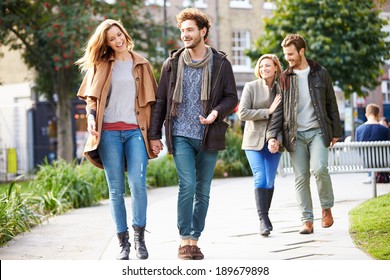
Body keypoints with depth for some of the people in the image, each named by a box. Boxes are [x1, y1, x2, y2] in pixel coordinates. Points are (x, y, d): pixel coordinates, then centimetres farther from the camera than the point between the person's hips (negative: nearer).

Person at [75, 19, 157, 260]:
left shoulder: (141, 64, 13)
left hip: (135, 131, 0)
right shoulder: (100, 65, 11)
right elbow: (92, 96, 11)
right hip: (109, 132, 0)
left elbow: (150, 99, 13)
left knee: (138, 183, -16)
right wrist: (91, 116, -8)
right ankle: (123, 243, 6)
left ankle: (140, 236, -4)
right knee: (116, 189, 1)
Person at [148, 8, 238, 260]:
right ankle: (184, 241, -6)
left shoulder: (220, 63, 4)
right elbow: (161, 101, 9)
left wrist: (217, 112, -15)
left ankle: (194, 240, 16)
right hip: (181, 135, -1)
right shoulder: (173, 64, 6)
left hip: (209, 136, 1)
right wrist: (154, 134, 4)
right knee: (188, 185, -14)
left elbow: (232, 97, 6)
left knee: (203, 191, 6)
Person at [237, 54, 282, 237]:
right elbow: (242, 113, -9)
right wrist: (268, 112, -15)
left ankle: (265, 217, 20)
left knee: (270, 181, 4)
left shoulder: (281, 90, 7)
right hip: (254, 140, -3)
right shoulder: (251, 87, -2)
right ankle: (263, 220, -12)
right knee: (260, 178, -14)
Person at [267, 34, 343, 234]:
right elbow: (278, 109, 5)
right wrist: (272, 135, -6)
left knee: (319, 168, -20)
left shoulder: (320, 74, 6)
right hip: (295, 134, 2)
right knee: (301, 177, -2)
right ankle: (307, 220, 4)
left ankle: (326, 207, 3)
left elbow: (331, 103, 11)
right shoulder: (284, 78, 7)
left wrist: (336, 131, 8)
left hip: (317, 131, -1)